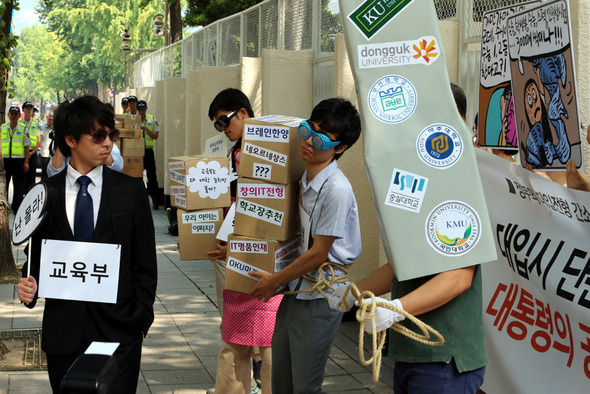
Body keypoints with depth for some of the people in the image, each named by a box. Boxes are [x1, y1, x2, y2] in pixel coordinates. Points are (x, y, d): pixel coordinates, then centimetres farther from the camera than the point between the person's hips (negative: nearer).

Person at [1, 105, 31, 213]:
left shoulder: (23, 129, 2)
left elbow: (27, 147, 2)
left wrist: (26, 162, -3)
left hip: (19, 160, -2)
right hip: (5, 159, 2)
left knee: (18, 186, 3)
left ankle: (16, 208, 12)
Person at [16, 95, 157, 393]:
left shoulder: (131, 190, 3)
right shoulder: (46, 193, 4)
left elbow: (145, 262, 4)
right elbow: (37, 254, 11)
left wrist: (141, 317, 0)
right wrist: (29, 284, -9)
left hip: (118, 327, -1)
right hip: (63, 330, 1)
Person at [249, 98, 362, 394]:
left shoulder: (337, 190, -21)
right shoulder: (303, 179, 3)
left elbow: (318, 254, -17)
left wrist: (275, 281, -6)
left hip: (319, 299, -8)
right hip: (294, 292, 8)